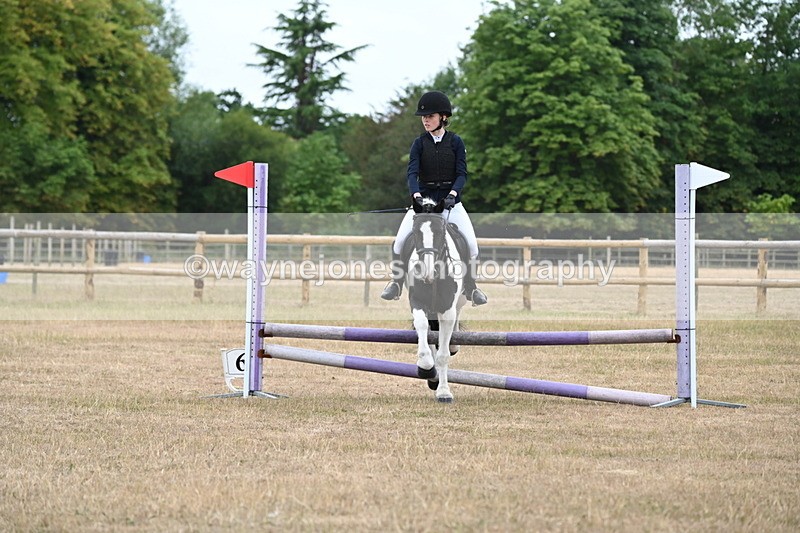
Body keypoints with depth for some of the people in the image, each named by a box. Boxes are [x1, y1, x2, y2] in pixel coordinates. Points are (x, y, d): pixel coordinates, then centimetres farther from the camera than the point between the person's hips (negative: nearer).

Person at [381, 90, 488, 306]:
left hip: (450, 201, -1)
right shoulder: (419, 143, 1)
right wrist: (416, 195, -29)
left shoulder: (455, 142, -1)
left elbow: (461, 173, -6)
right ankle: (396, 284, 2)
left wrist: (452, 194, -25)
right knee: (399, 241, -14)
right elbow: (412, 172, -11)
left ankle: (470, 287, 6)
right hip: (423, 199, 1)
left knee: (471, 243, -13)